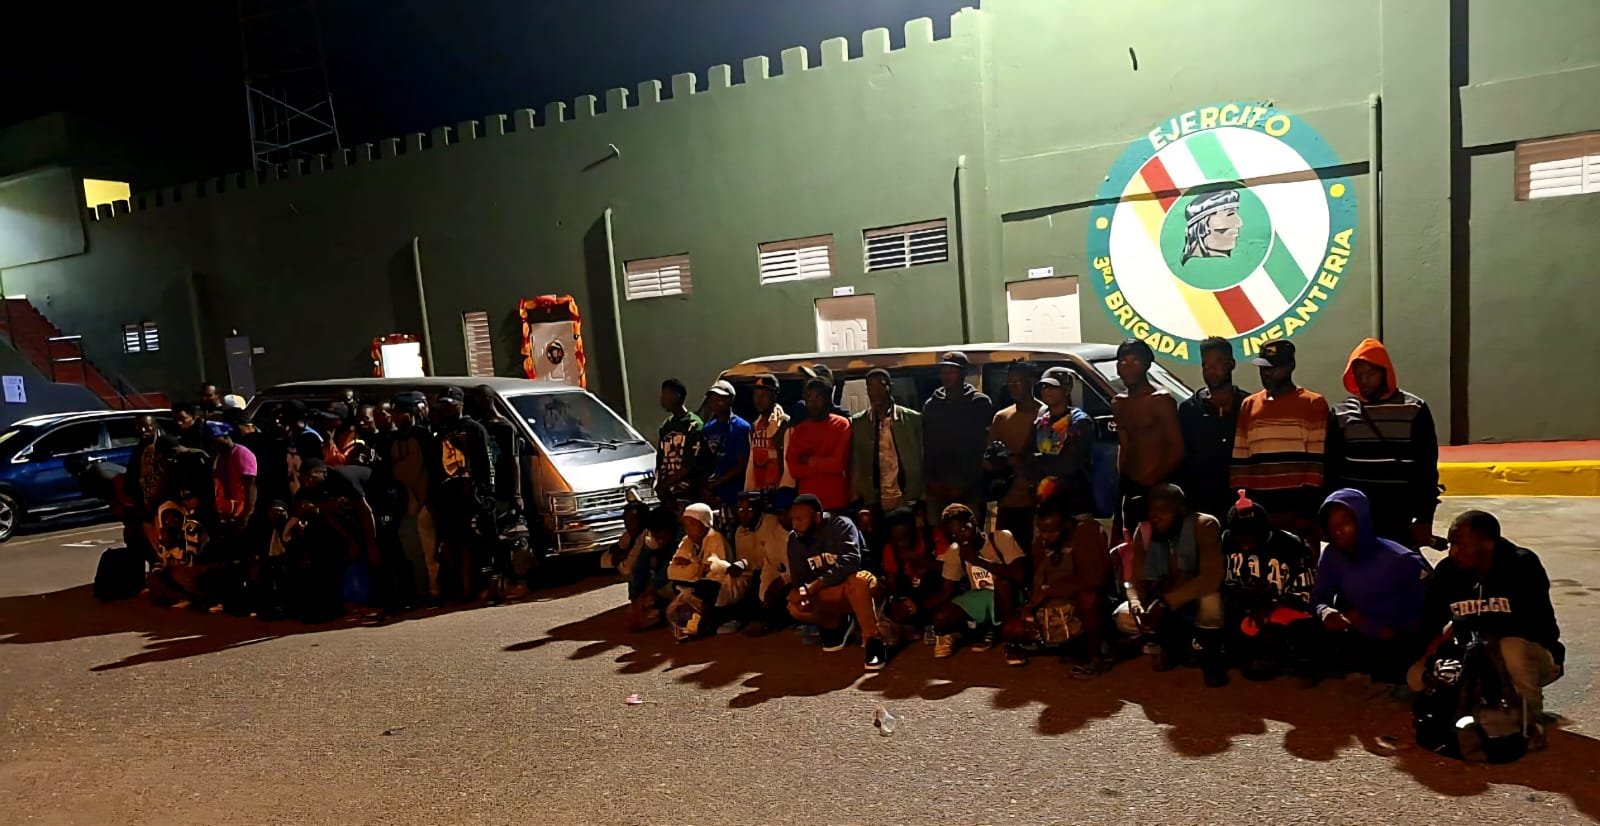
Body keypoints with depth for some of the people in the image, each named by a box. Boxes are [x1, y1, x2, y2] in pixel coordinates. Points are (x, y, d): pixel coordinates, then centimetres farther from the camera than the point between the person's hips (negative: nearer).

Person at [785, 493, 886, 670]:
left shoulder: (841, 526, -19)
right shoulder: (795, 539, -3)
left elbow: (850, 562, -33)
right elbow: (798, 577, -4)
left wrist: (816, 585, -38)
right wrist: (802, 590, -28)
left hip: (861, 587, -5)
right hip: (832, 596, 6)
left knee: (857, 580, -40)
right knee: (795, 606, -21)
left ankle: (874, 641, -30)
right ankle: (838, 624, 6)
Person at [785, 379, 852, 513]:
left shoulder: (842, 424, 1)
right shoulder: (798, 430, 10)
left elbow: (838, 463, -10)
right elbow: (793, 469, 0)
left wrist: (810, 461, 0)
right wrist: (825, 464, -7)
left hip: (837, 502, -2)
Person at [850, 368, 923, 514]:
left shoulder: (913, 419, 2)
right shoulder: (857, 423, 6)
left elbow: (922, 458, 5)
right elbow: (853, 464, 8)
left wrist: (923, 498, 2)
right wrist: (856, 498, 1)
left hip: (908, 501, -1)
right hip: (873, 502, 1)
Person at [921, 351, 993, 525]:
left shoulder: (980, 403, 3)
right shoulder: (931, 405, 12)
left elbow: (985, 446, 1)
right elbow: (927, 447, 13)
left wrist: (965, 482, -3)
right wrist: (930, 481, 5)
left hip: (970, 487, -2)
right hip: (938, 488, 2)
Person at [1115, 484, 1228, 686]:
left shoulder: (1204, 526, -25)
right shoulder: (1143, 532, -11)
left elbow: (1212, 578, -36)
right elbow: (1135, 579, -11)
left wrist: (1165, 602, -43)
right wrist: (1137, 604, -34)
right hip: (1163, 601, 4)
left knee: (1210, 600, -38)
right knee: (1123, 618, -19)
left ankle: (1211, 656, -11)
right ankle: (1174, 642, 7)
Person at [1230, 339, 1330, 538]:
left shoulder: (1314, 403, 2)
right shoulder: (1248, 405, 14)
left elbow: (1317, 461, -4)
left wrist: (1307, 510, -10)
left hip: (1298, 508, -3)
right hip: (1259, 509, 4)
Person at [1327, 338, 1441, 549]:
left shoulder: (1414, 410, 0)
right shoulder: (1342, 413, 5)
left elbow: (1427, 468, 1)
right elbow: (1331, 468, 7)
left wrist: (1425, 519, -2)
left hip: (1399, 523, -2)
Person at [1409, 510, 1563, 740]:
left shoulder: (1523, 565, -21)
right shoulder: (1446, 570, -8)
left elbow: (1526, 621, -31)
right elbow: (1430, 622, -4)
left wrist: (1461, 626, -28)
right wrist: (1437, 642, -26)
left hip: (1534, 654, -4)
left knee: (1513, 647, -39)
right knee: (1418, 677, -17)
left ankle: (1532, 720, -11)